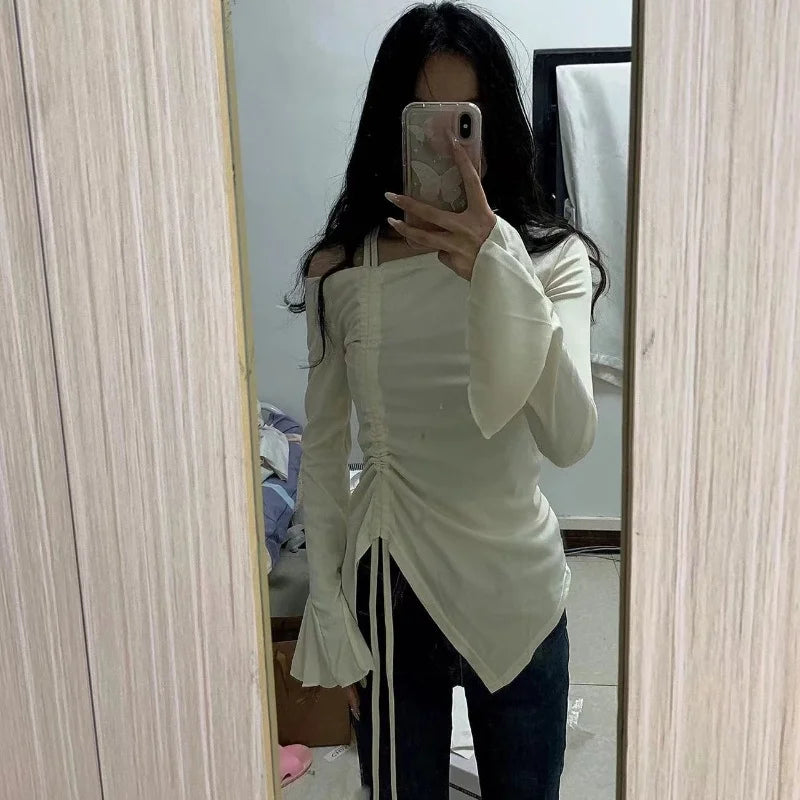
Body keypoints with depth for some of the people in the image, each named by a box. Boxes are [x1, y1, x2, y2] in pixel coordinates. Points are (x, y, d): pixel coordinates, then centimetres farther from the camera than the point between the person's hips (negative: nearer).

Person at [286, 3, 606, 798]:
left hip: (518, 589, 0)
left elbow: (568, 438, -25)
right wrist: (329, 615, -2)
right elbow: (322, 453, -1)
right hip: (390, 589, 0)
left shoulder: (552, 258, -11)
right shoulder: (340, 271, -8)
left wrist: (496, 272, -38)